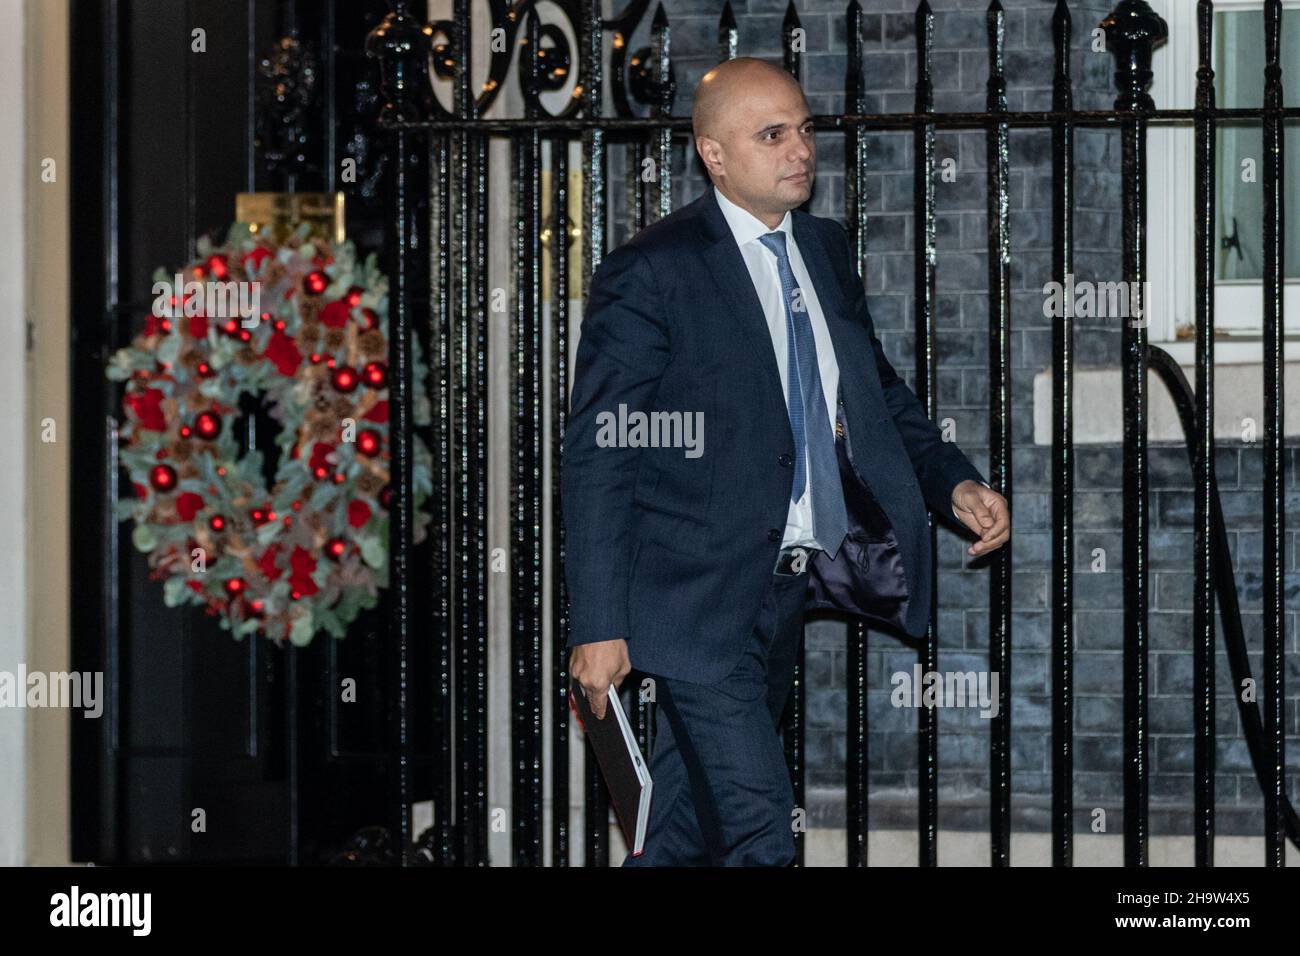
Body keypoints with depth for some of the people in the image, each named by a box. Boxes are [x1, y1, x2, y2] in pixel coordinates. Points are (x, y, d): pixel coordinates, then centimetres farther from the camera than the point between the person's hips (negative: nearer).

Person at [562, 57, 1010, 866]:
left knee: (691, 832, 18)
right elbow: (598, 456, -13)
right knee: (760, 839, -11)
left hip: (783, 595, 7)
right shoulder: (653, 274, -12)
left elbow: (879, 392, 22)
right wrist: (600, 625, -17)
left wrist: (955, 482, 3)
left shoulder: (826, 251, 10)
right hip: (700, 603, -7)